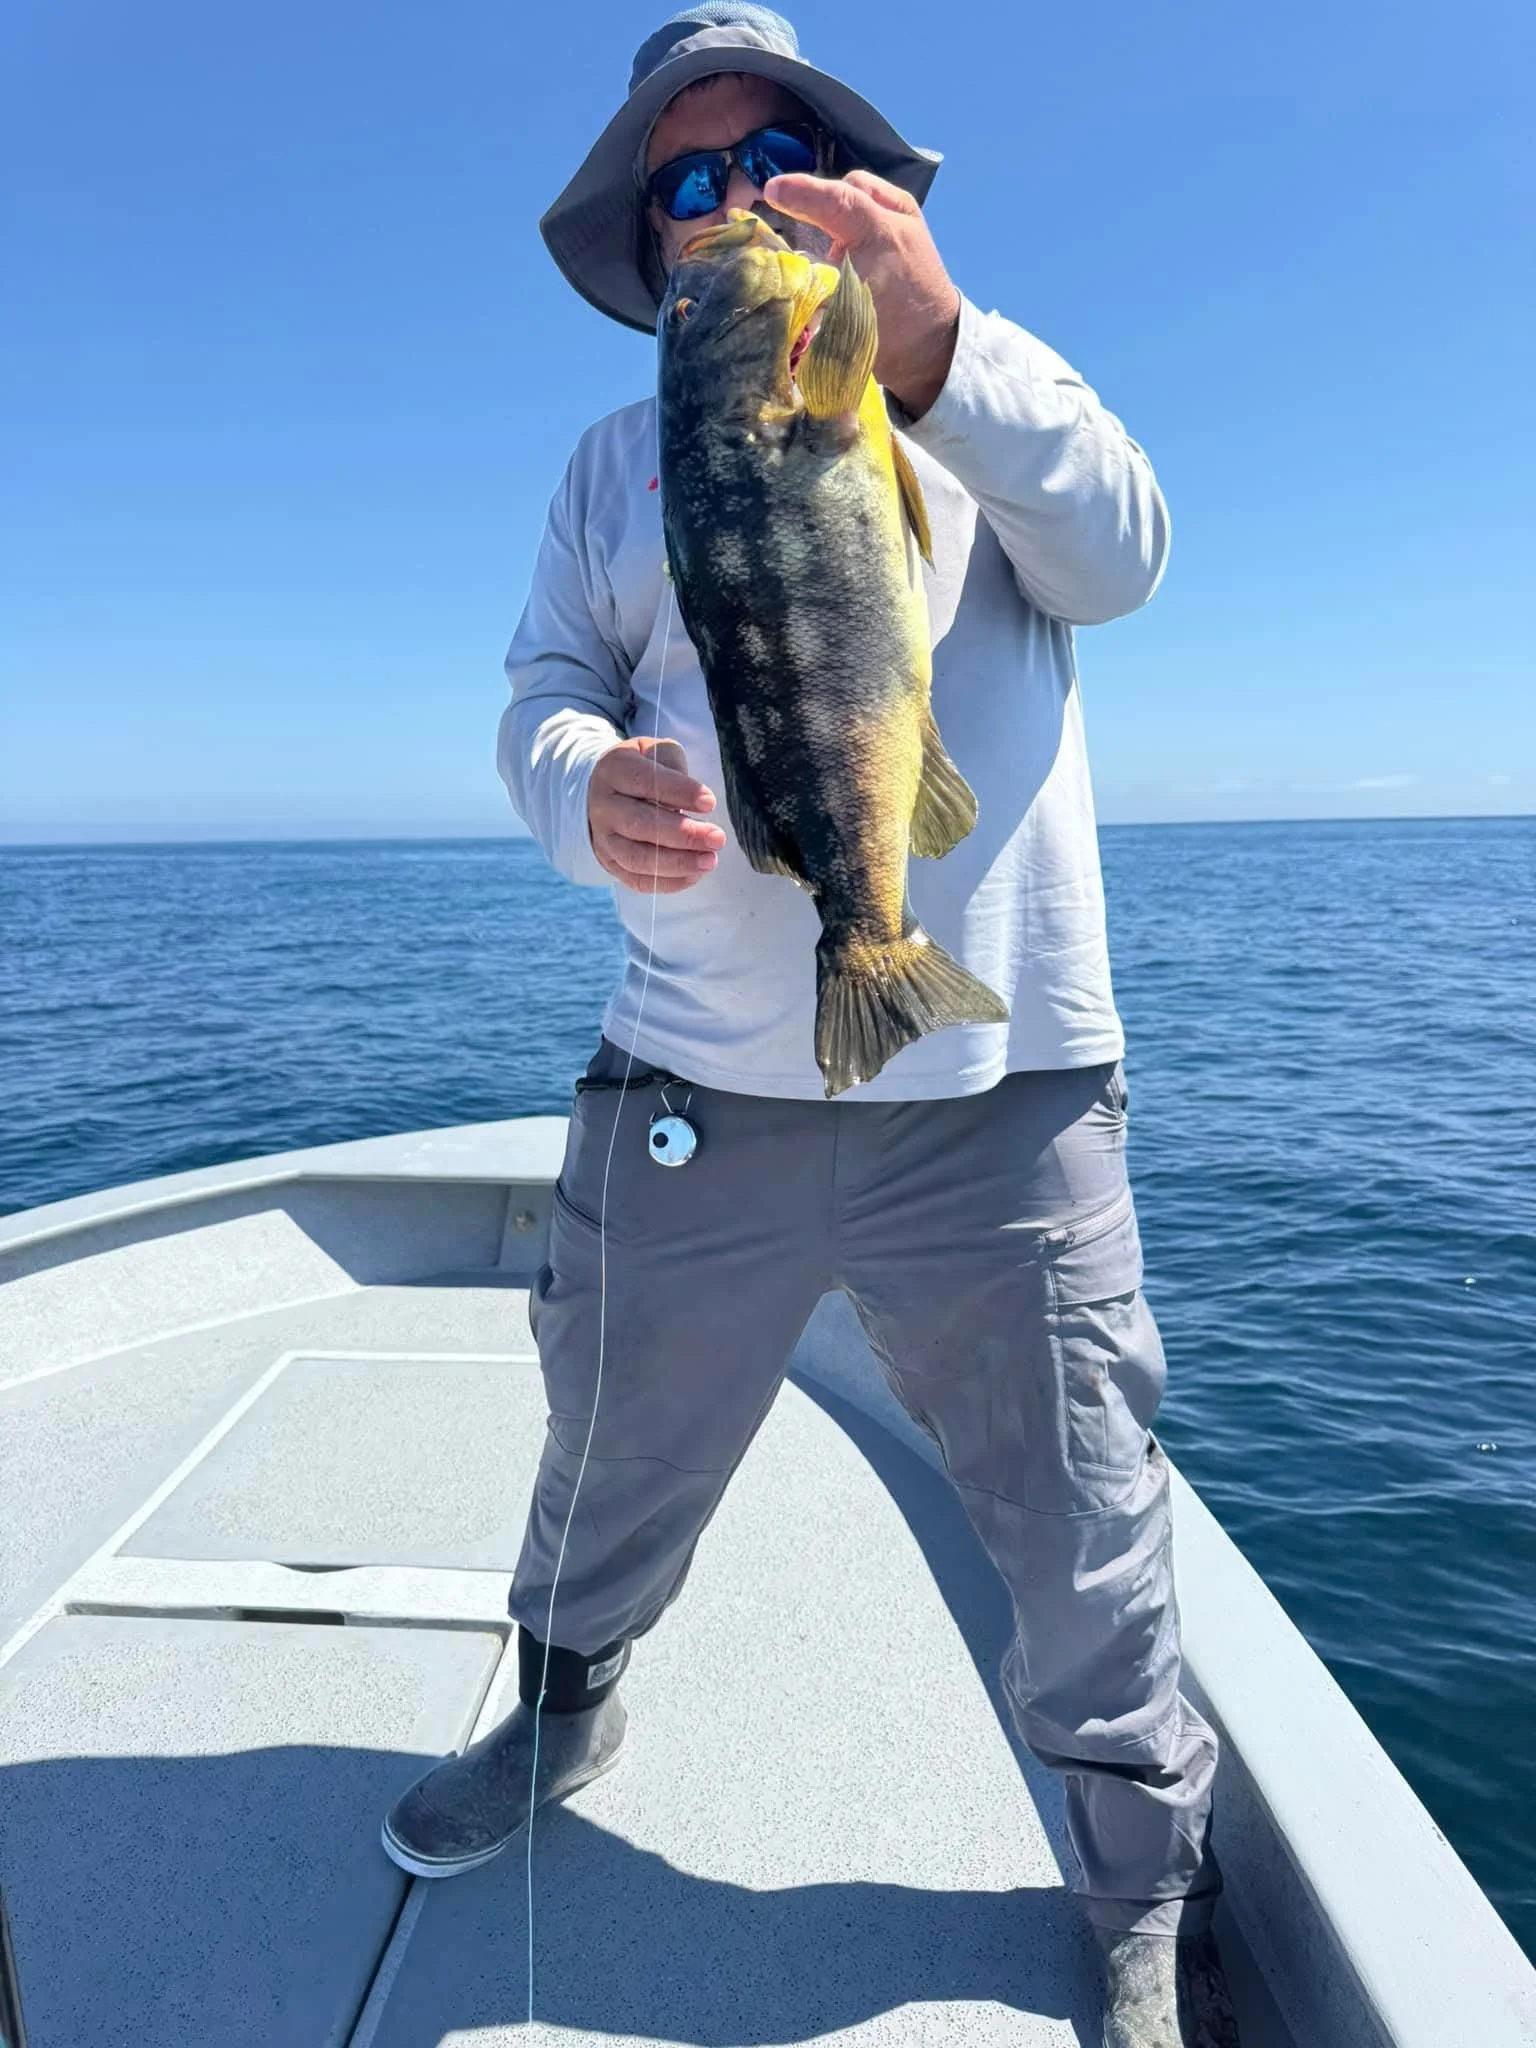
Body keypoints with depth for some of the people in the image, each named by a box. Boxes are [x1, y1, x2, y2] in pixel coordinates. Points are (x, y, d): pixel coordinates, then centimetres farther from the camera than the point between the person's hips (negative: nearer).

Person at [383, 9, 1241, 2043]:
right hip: (694, 1089, 2)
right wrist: (589, 790, -18)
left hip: (999, 1091, -1)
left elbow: (1118, 554, -7)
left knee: (1086, 1522, 8)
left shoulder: (989, 400, 11)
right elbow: (543, 689, 5)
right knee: (619, 1455, 18)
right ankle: (564, 1708, 50)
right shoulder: (621, 457, 15)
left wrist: (936, 344, -23)